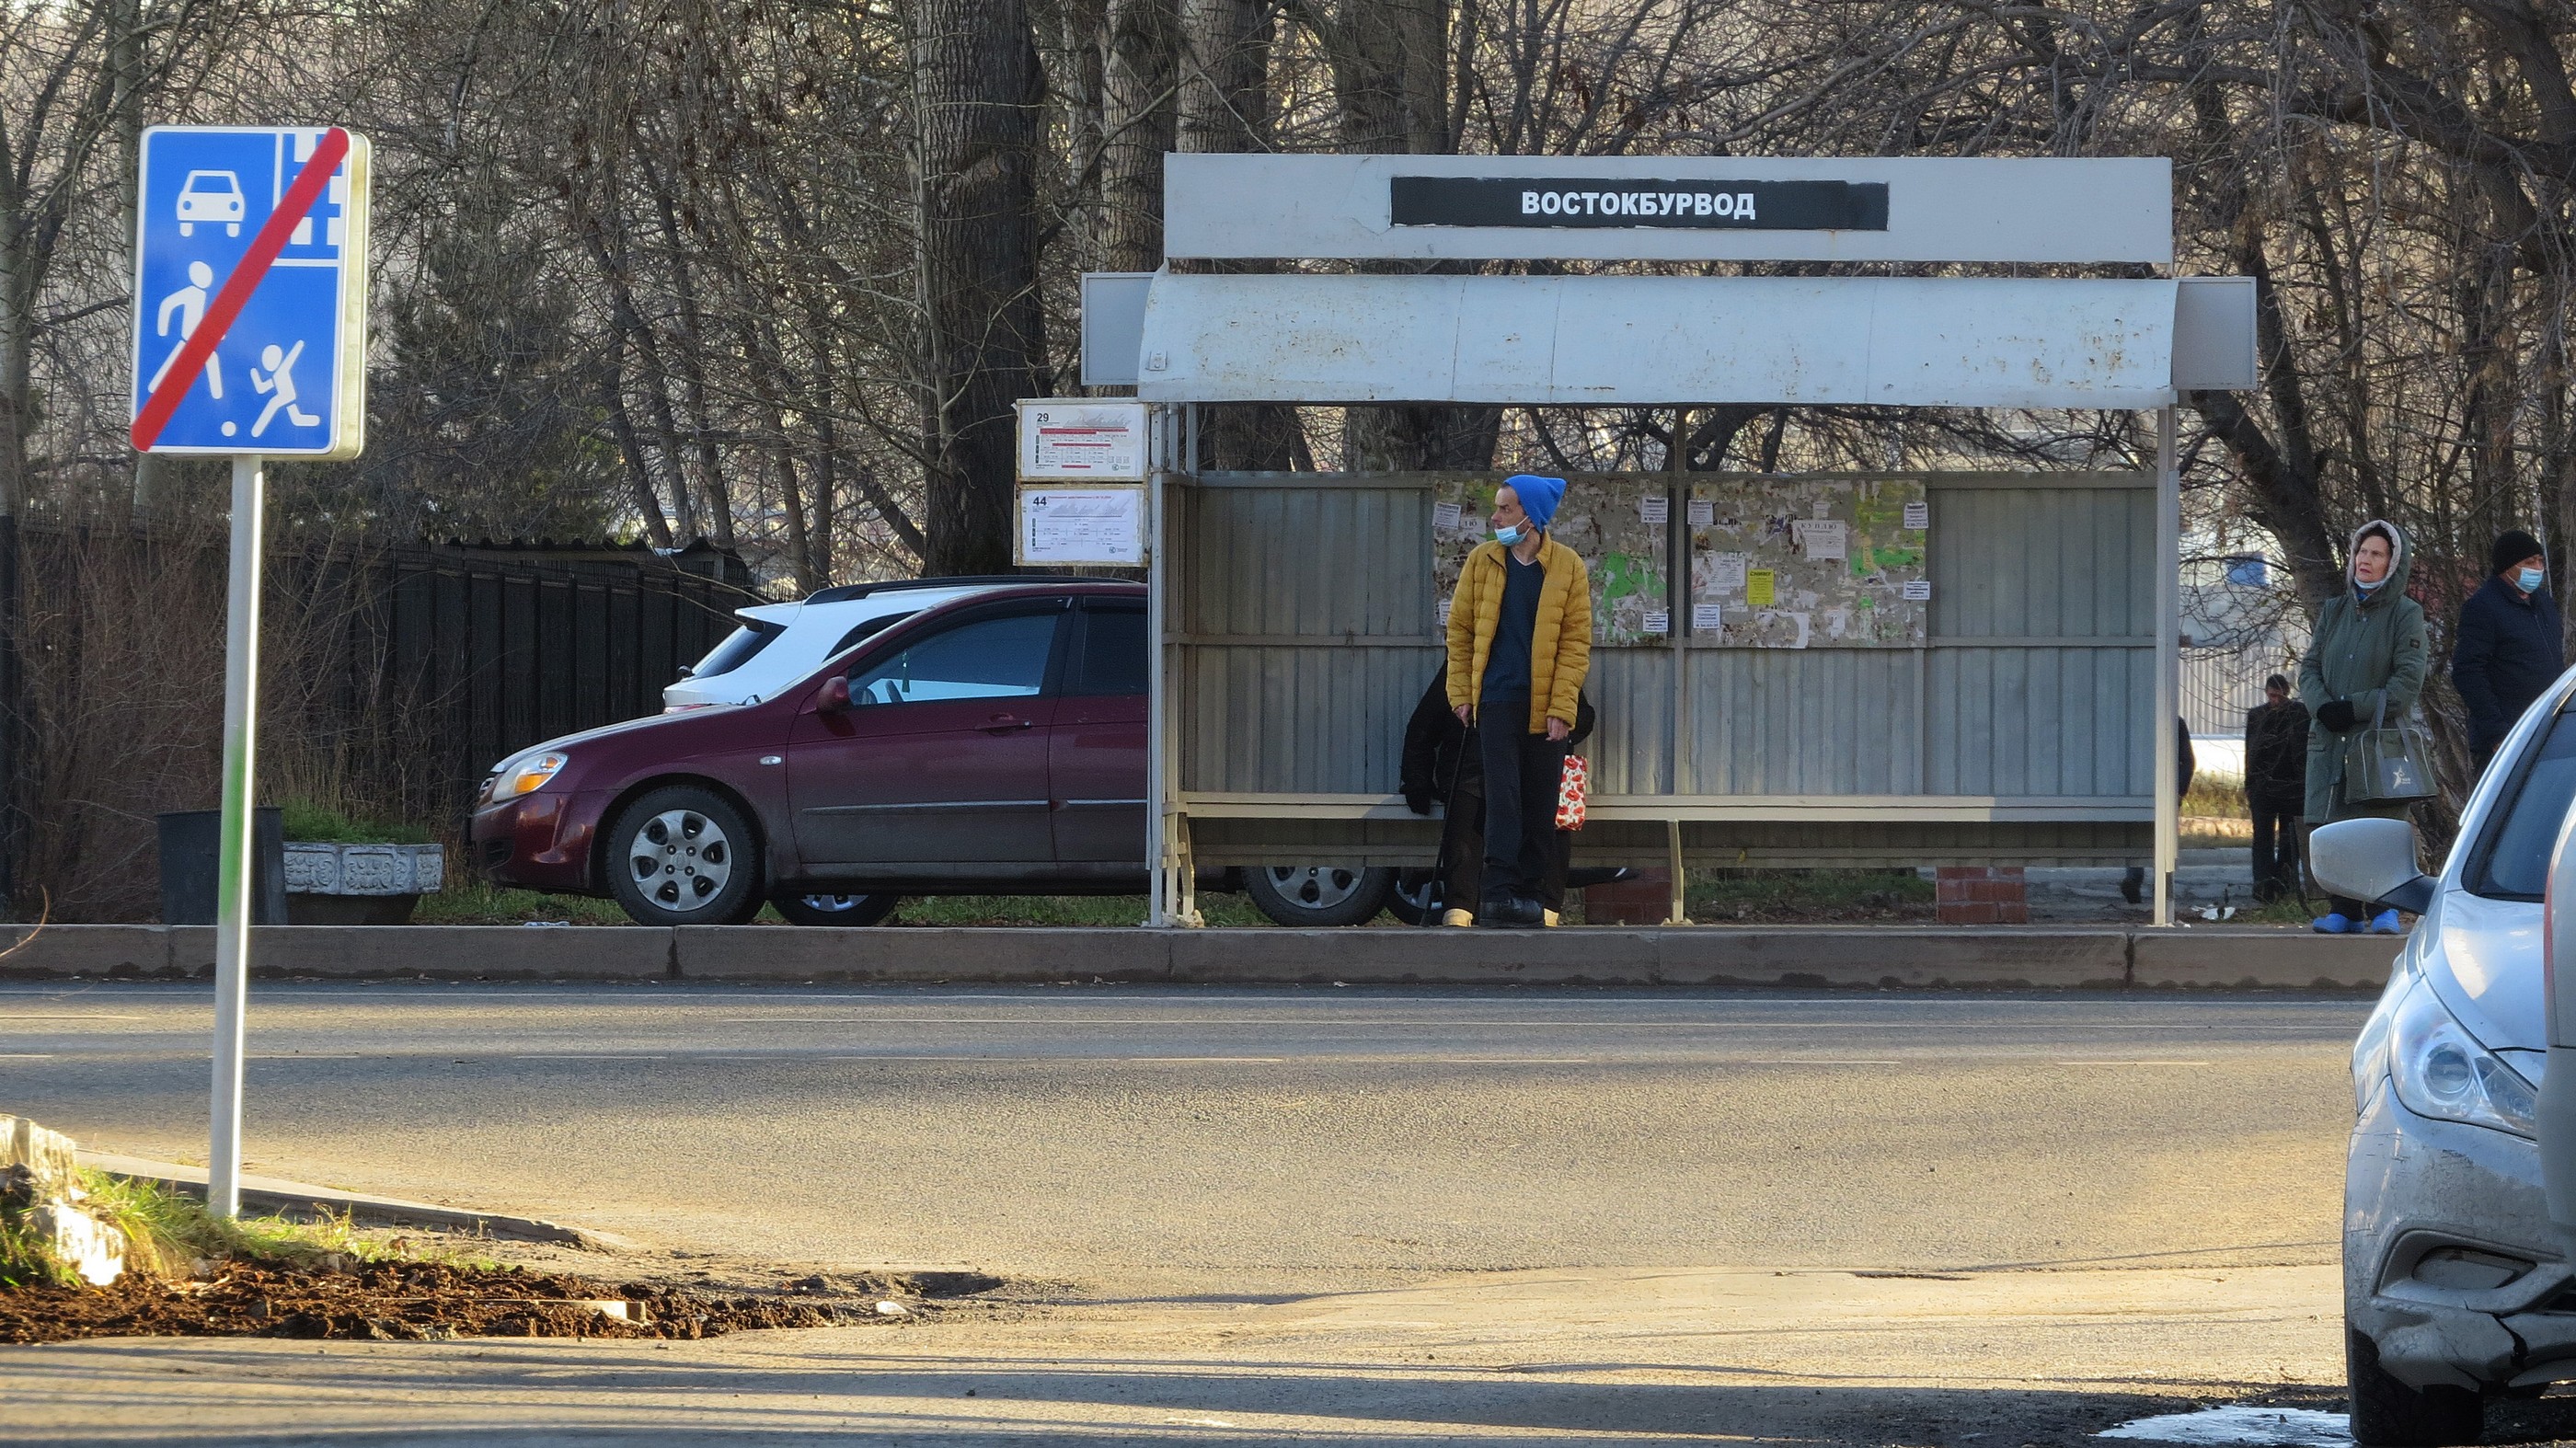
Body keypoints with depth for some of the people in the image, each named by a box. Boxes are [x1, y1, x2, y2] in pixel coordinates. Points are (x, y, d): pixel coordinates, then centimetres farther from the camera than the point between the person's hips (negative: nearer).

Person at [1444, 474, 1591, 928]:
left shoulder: (1568, 567, 0)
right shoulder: (1482, 561, 4)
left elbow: (1576, 643, -2)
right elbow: (1459, 630, 8)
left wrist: (1561, 708, -8)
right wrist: (1461, 694, 1)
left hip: (1546, 706, 0)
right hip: (1497, 699, 0)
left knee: (1540, 804, 4)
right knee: (1502, 797, -9)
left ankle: (1527, 889, 12)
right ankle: (1499, 890, -13)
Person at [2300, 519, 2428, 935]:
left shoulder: (2405, 615, -1)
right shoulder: (2334, 611, 14)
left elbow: (2408, 682, -7)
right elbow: (2310, 667, 12)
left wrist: (2354, 709, -13)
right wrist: (2322, 707, -8)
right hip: (2330, 740, 4)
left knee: (2379, 823, -8)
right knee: (2331, 824, 0)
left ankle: (2386, 908, -1)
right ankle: (2343, 908, 6)